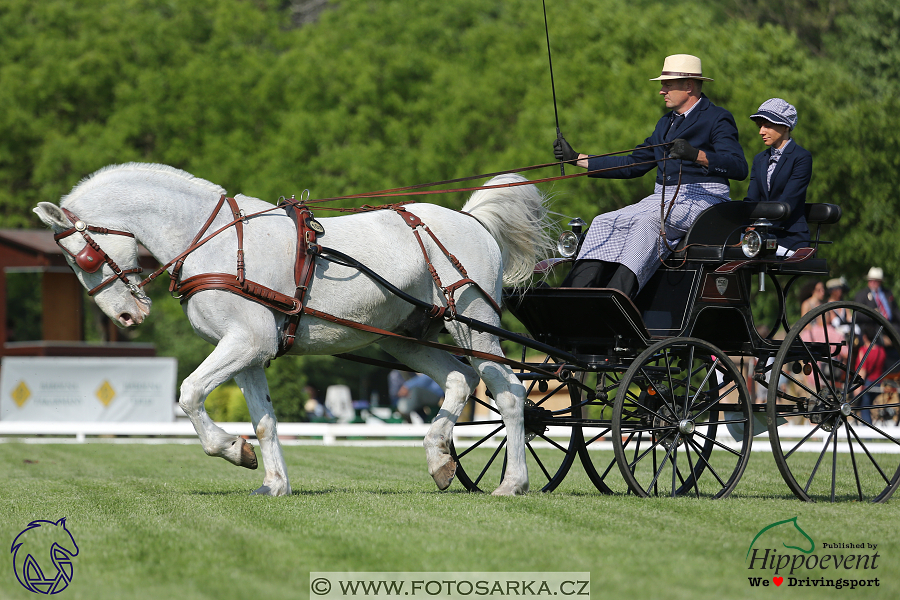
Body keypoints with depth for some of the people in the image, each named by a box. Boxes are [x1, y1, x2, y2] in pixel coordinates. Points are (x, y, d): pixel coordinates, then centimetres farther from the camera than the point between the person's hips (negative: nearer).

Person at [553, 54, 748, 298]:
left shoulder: (717, 119, -2)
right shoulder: (666, 123, 24)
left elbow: (739, 167, -17)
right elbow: (632, 165, 27)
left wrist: (696, 155, -31)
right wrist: (577, 158, 25)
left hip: (702, 198, -8)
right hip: (663, 197, 8)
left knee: (647, 221, -34)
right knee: (604, 223, -11)